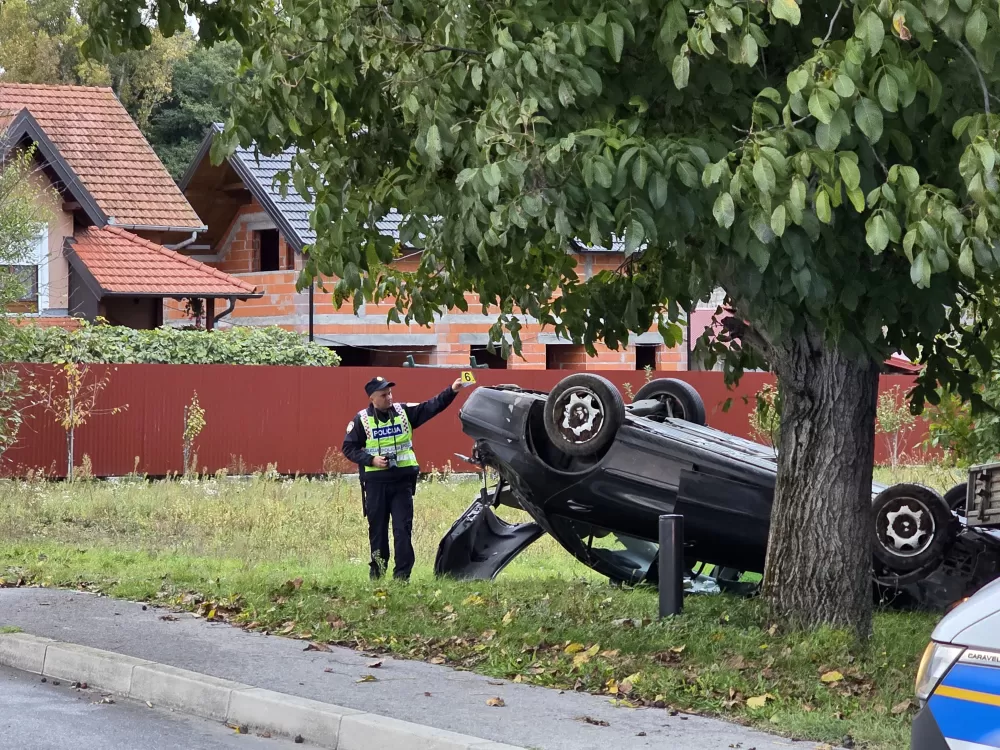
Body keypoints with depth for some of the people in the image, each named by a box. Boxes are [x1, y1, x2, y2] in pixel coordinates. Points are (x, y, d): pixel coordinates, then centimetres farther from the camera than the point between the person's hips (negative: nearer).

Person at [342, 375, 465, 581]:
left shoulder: (404, 412, 4)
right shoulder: (362, 419, -1)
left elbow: (431, 407, -2)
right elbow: (349, 448, 2)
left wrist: (451, 391, -15)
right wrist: (371, 460, -12)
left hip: (402, 480, 1)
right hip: (375, 482, -1)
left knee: (403, 529, -3)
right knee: (377, 530, 7)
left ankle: (402, 575, -2)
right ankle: (377, 572, 18)